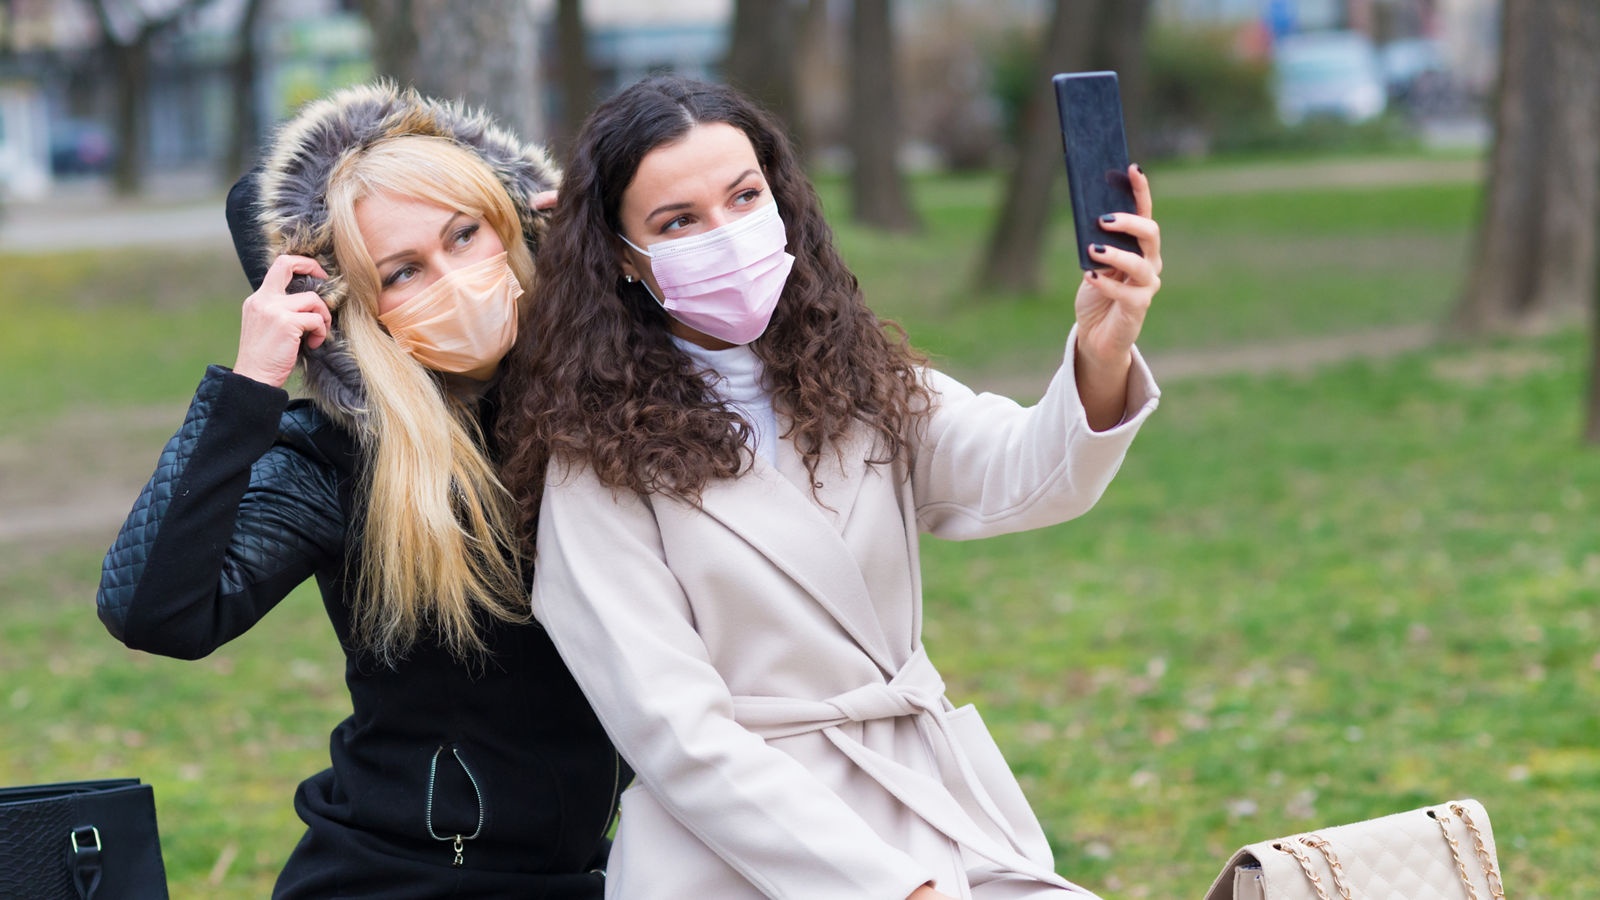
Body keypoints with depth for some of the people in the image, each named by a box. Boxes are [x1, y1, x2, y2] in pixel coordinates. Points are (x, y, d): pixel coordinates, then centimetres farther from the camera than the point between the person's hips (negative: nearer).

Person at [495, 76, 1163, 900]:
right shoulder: (596, 466, -2)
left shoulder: (859, 382, 13)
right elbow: (679, 737, -9)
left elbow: (1024, 477, -7)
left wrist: (1102, 356, -29)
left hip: (943, 812, 4)